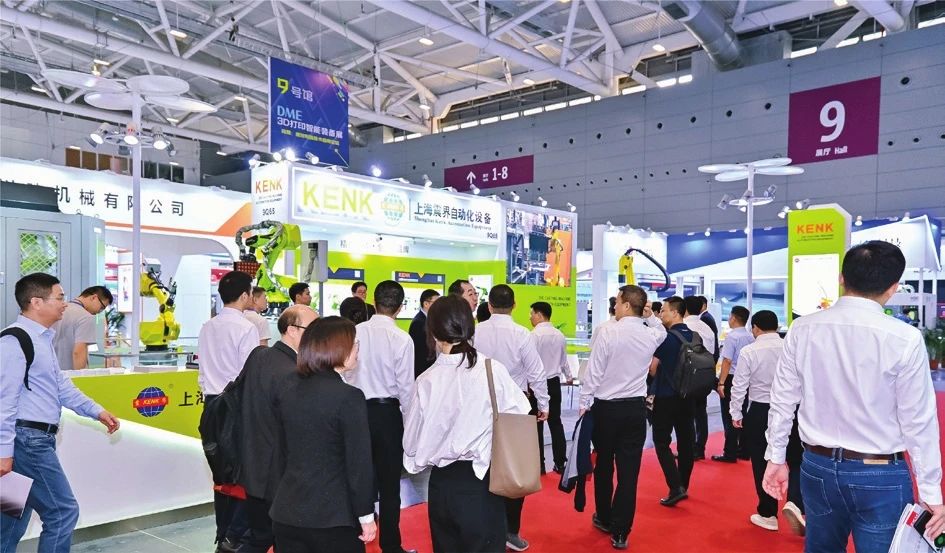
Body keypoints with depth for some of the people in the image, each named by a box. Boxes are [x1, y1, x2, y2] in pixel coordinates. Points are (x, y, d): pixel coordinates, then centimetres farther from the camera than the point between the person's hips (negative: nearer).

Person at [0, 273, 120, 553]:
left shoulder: (42, 339, 15)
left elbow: (60, 385, 20)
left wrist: (96, 411, 15)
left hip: (35, 440, 10)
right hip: (28, 439, -10)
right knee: (63, 511, -4)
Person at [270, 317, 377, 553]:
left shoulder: (286, 388, 1)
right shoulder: (348, 397, -19)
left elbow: (283, 447, 9)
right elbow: (359, 464, -15)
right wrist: (366, 516, -6)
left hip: (287, 512, 6)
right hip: (334, 516, -6)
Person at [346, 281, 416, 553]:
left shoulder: (355, 332, -5)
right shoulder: (402, 339, -13)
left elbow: (345, 373, -1)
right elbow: (405, 386, -9)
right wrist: (408, 419, 4)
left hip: (357, 409, 3)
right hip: (388, 411, -3)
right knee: (389, 482, 8)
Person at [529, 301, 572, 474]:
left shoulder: (534, 335, -15)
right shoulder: (559, 335, 5)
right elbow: (564, 361, 17)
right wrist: (569, 377, 35)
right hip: (554, 383, 6)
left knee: (537, 424, 3)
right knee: (556, 422, 13)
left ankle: (539, 465, 7)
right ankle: (560, 463, 16)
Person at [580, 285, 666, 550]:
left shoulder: (608, 332, -14)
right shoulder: (650, 335, 0)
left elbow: (594, 372, -12)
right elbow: (662, 331, 28)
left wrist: (584, 404, -3)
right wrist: (651, 316, 9)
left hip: (605, 408, -3)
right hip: (636, 408, 3)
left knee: (604, 466, 15)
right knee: (629, 471, 5)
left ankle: (604, 519, 32)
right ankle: (620, 533, 9)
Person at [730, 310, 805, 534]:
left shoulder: (748, 351, -10)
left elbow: (739, 385, -7)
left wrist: (736, 414, 5)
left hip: (760, 412, -2)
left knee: (763, 464, 10)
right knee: (796, 460, 14)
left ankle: (768, 514, 20)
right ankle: (795, 503, -7)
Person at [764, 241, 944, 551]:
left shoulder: (802, 330, -6)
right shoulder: (904, 339, -15)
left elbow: (783, 400, 0)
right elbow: (918, 421, -9)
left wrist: (776, 457, 11)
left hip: (818, 466, 3)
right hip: (880, 475, -3)